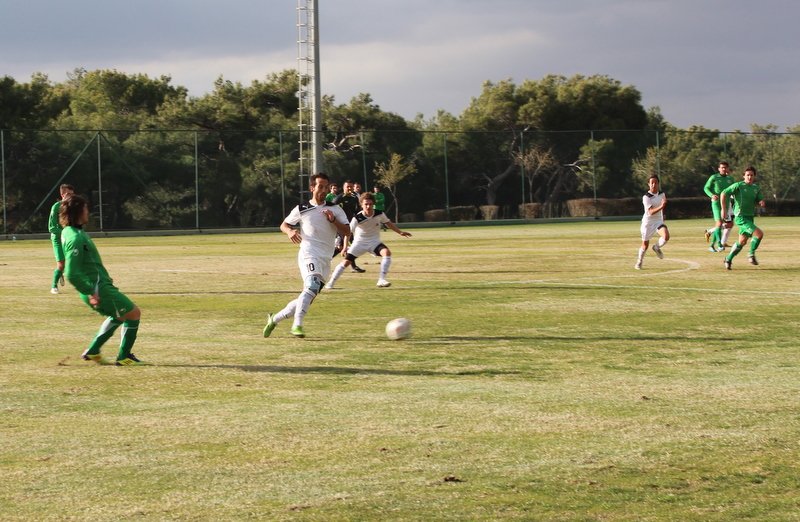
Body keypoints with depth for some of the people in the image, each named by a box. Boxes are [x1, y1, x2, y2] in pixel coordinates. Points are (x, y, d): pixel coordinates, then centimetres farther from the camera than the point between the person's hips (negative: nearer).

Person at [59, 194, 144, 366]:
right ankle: (124, 356, 8)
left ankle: (93, 351, 28)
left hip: (97, 287, 10)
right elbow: (71, 274, -28)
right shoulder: (76, 238, -23)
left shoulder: (70, 232, 9)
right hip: (98, 289, -10)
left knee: (118, 315, 29)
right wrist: (91, 293, -22)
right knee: (134, 313, 1)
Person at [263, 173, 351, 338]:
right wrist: (290, 231, -5)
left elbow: (347, 232, 5)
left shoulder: (335, 209, 12)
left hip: (325, 260, 4)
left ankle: (275, 319, 23)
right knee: (312, 286, -31)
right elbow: (284, 225, 18)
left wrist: (333, 220, -11)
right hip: (309, 254, -4)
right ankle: (297, 325, -32)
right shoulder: (301, 209, 7)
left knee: (306, 299, 5)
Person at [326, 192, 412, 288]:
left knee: (387, 252, -26)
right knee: (346, 262, -10)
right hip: (359, 242, -2)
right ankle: (330, 283, 4)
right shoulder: (357, 218, -21)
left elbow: (388, 223, 6)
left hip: (374, 242, 2)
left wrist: (400, 232, 7)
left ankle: (381, 280, -24)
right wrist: (345, 247, -23)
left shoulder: (379, 214, -13)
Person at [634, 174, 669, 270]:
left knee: (666, 236, -25)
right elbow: (651, 212, -27)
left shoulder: (662, 194, 0)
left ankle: (657, 247, 7)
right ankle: (639, 262, 34)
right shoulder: (646, 197, -17)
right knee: (645, 244, 8)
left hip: (659, 221, 3)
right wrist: (661, 206, -41)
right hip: (648, 222, -3)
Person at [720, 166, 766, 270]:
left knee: (742, 242, 11)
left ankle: (728, 259, 27)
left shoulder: (756, 188, 10)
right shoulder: (738, 185, -9)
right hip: (741, 217, -7)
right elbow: (723, 194, -10)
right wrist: (723, 209, -15)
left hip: (750, 217, 7)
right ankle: (751, 254, -1)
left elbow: (760, 201, 13)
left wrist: (762, 203, -12)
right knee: (759, 234, -18)